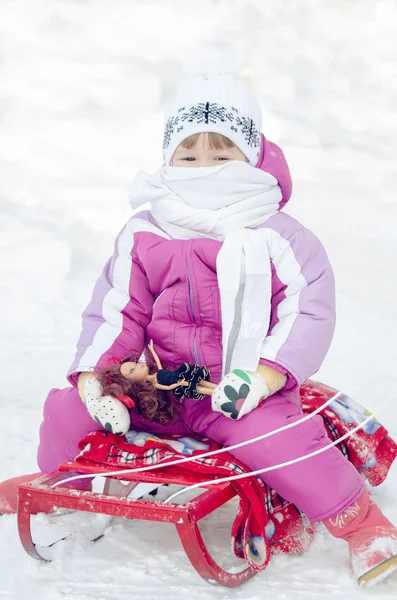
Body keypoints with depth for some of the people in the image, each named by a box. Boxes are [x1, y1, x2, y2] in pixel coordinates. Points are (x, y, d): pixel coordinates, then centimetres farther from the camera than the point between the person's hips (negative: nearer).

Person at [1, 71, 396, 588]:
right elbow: (115, 311, 7)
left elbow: (310, 312, -8)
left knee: (279, 438, -32)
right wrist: (94, 375, -10)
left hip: (242, 389, -3)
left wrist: (263, 376, -23)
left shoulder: (277, 236, -3)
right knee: (67, 408, -7)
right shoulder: (142, 236, 7)